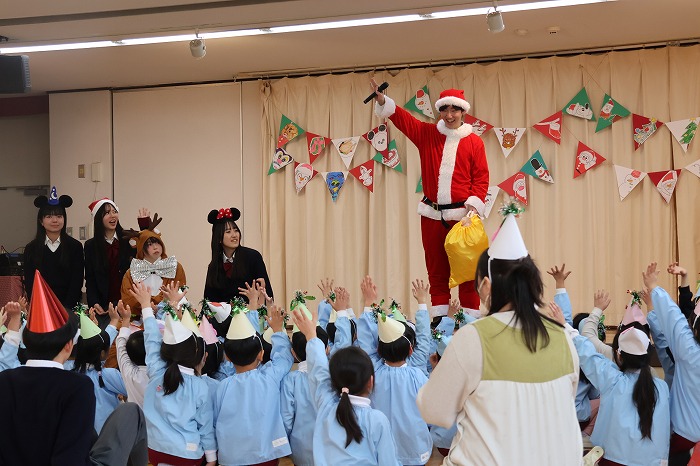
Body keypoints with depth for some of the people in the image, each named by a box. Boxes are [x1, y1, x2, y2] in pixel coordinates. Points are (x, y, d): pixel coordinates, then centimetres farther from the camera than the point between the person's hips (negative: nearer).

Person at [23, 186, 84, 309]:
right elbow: (29, 284, 1)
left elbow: (77, 282, -2)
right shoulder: (31, 249, 5)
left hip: (69, 308, -1)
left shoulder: (75, 247, 2)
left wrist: (65, 308, -13)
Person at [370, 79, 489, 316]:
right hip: (432, 215, 3)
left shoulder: (474, 142, 1)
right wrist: (382, 100, -12)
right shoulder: (427, 133, 8)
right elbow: (401, 117, 5)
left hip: (462, 214, -3)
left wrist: (474, 203, -13)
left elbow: (481, 177, 0)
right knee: (437, 272, 7)